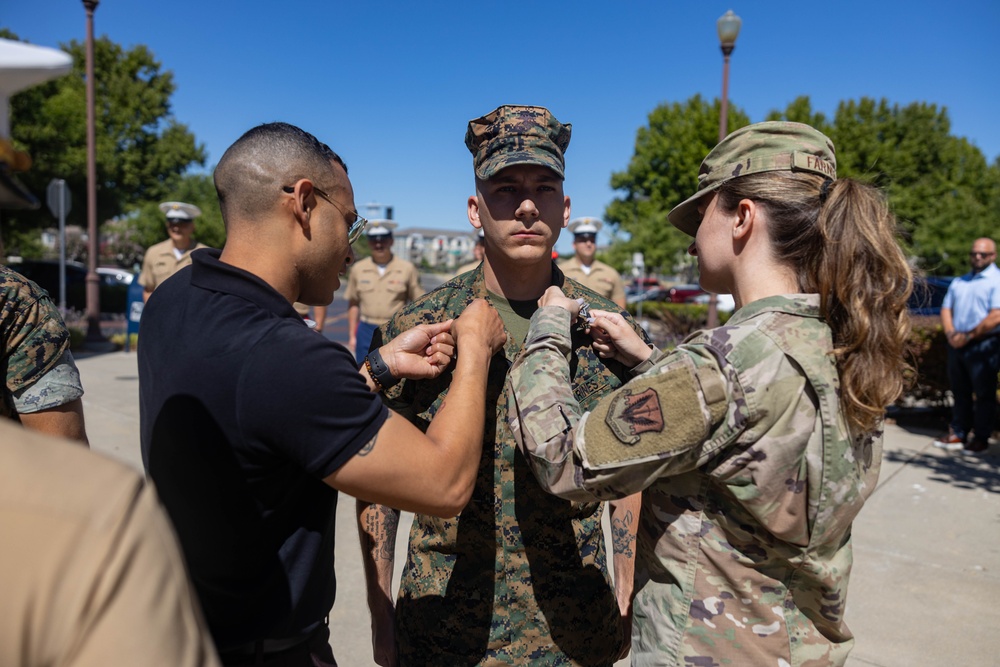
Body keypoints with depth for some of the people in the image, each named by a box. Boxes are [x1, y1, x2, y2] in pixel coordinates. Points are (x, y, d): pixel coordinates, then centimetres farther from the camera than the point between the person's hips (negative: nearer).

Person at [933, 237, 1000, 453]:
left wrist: (968, 336, -14)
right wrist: (951, 333, -6)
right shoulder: (959, 282, 17)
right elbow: (946, 309, 12)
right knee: (959, 392, 11)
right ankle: (957, 434, 18)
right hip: (957, 345, 6)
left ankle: (980, 438, 11)